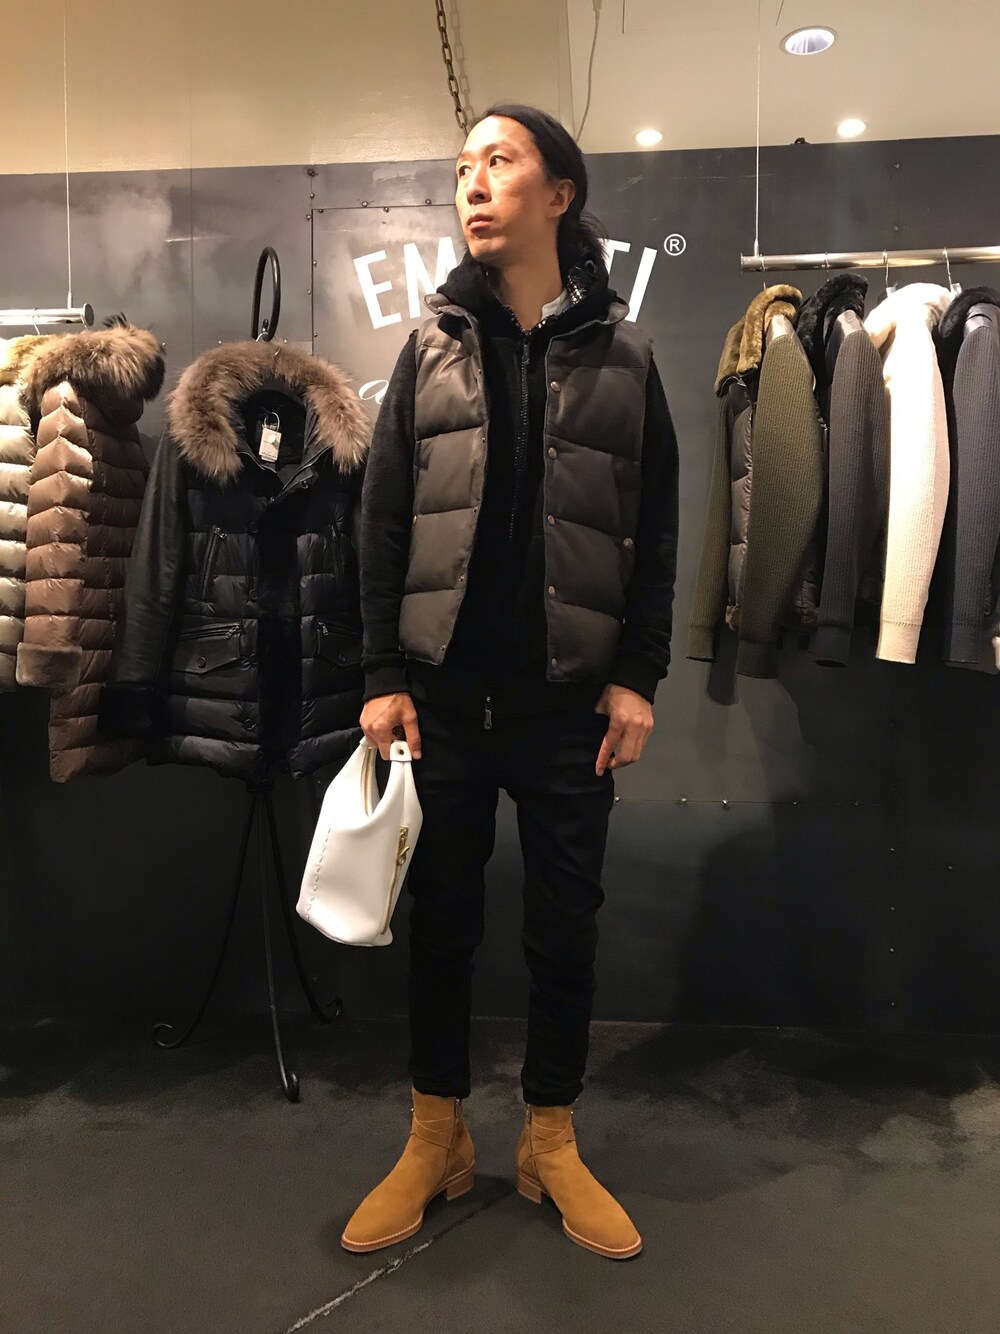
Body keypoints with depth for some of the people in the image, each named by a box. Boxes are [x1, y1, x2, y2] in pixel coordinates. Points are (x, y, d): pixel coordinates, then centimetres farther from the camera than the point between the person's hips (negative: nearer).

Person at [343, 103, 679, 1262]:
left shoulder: (620, 354, 5)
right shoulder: (430, 347, 7)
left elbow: (656, 532, 3)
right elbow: (383, 520, 2)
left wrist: (638, 676, -5)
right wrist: (382, 674, -5)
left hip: (568, 697, 0)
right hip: (442, 692, 1)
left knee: (565, 926, 9)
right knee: (440, 919, 11)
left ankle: (551, 1144, 30)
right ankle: (436, 1141, 31)